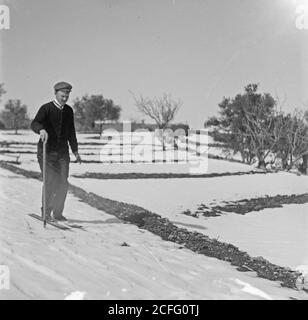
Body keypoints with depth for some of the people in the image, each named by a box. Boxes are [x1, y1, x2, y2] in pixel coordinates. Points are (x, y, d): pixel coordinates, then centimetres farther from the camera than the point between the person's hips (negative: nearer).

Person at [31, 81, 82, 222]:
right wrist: (42, 130, -43)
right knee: (50, 182, -12)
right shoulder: (46, 108, -5)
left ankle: (58, 212, 13)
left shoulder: (69, 110, 11)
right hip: (46, 152, -4)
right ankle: (46, 212, 4)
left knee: (63, 183, -1)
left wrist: (75, 150, 18)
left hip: (63, 152, 5)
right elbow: (34, 124, -21)